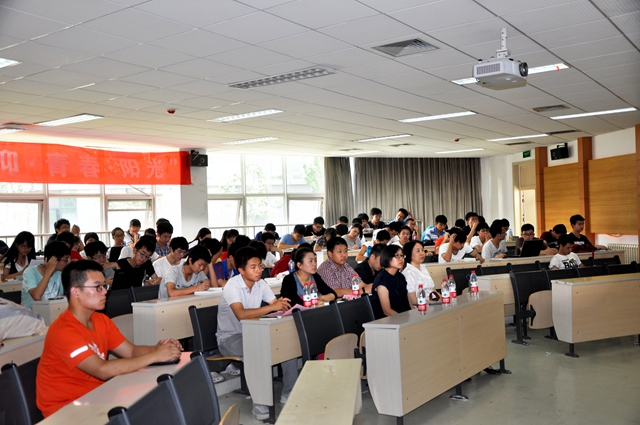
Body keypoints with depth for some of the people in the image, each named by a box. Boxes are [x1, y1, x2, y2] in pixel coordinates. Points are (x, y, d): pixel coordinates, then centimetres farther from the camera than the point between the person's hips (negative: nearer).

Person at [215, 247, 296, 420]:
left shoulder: (260, 283, -1)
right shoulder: (232, 286, -23)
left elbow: (275, 304, -4)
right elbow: (241, 314, -38)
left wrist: (282, 304, -28)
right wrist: (272, 307, -40)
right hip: (229, 338, -7)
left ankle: (288, 393, 4)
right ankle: (260, 403, -24)